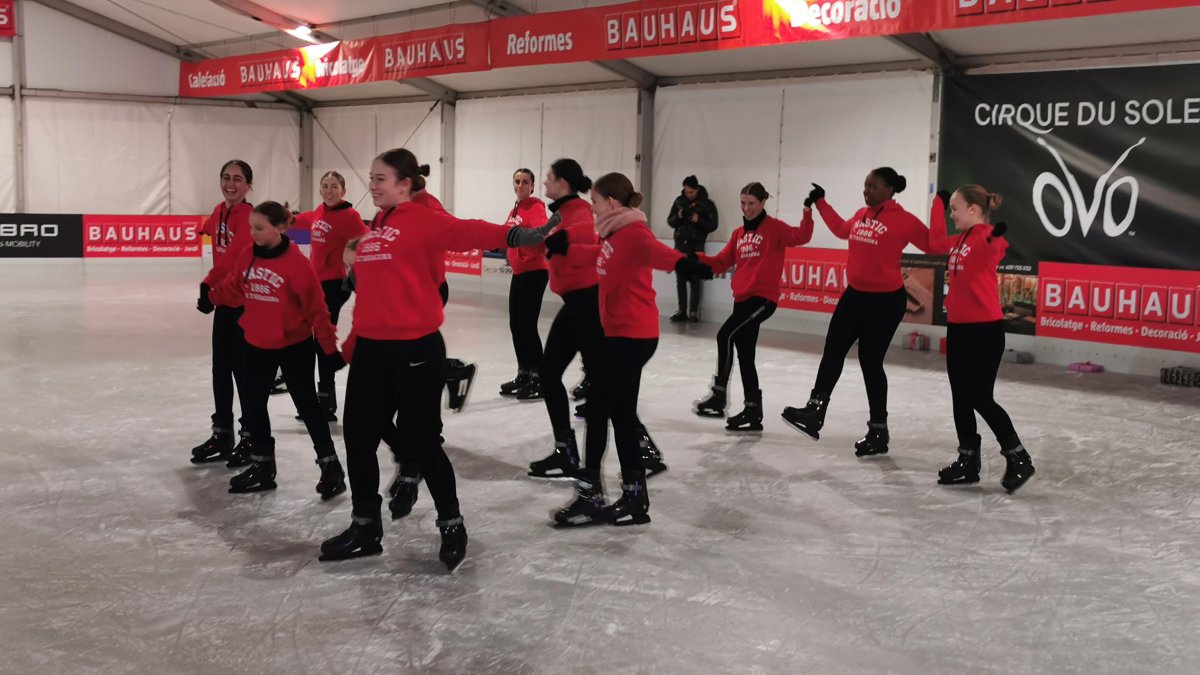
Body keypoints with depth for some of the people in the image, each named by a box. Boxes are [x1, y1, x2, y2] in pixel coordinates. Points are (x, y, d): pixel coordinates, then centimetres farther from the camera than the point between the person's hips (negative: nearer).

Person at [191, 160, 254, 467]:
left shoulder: (248, 217, -18)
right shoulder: (220, 211, 8)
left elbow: (233, 258, -28)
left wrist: (208, 284, -32)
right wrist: (206, 228, 51)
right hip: (224, 300, 8)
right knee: (220, 367, 12)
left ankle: (250, 437, 10)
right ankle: (221, 434, 23)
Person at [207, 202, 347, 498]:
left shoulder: (297, 262, -19)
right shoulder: (247, 256, -2)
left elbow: (316, 308, -16)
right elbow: (234, 288, 15)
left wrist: (329, 347, -14)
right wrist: (211, 296, 4)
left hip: (294, 346, -6)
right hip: (256, 345, 6)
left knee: (307, 405, 3)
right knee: (253, 405, 12)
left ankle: (330, 465, 16)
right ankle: (262, 466, 27)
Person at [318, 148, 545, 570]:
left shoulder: (423, 220, -9)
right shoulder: (373, 230, 13)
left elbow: (466, 232, -28)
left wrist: (511, 235, -45)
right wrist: (352, 343, 19)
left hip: (416, 350, -8)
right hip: (371, 350, 8)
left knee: (422, 441, 2)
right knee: (358, 439, 13)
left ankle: (452, 526, 21)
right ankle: (365, 527, 29)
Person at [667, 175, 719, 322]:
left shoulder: (707, 204, -3)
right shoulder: (679, 201, 7)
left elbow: (713, 225, -4)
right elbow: (670, 221, 10)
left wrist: (699, 220, -19)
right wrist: (678, 217, -11)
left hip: (696, 245, -4)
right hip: (680, 243, 4)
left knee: (694, 279, -5)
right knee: (680, 279, 4)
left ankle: (694, 311, -2)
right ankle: (682, 311, 9)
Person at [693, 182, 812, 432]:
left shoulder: (774, 228, -2)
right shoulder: (739, 234, 17)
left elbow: (801, 237, -18)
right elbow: (721, 263, 12)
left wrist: (807, 215, -33)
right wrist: (697, 259, -3)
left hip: (763, 297, -8)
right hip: (742, 298, 8)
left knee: (726, 335, -21)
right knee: (745, 355, 8)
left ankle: (718, 396, -12)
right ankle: (753, 413, 15)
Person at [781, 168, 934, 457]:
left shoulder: (902, 220, -14)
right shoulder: (860, 215, 7)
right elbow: (842, 230, 27)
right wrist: (820, 204, 29)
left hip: (886, 300, -7)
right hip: (855, 294, 7)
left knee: (870, 360, -1)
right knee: (833, 350, 7)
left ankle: (879, 430, 12)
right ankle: (815, 410, 14)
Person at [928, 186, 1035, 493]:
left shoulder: (988, 237, -13)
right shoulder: (958, 240, 12)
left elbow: (996, 249, -35)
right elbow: (936, 241, 30)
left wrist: (997, 235, -57)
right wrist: (938, 204, 34)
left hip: (985, 329, -9)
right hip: (957, 328, 9)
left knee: (980, 398, -7)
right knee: (961, 398, 12)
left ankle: (1019, 458, 7)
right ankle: (968, 461, 21)